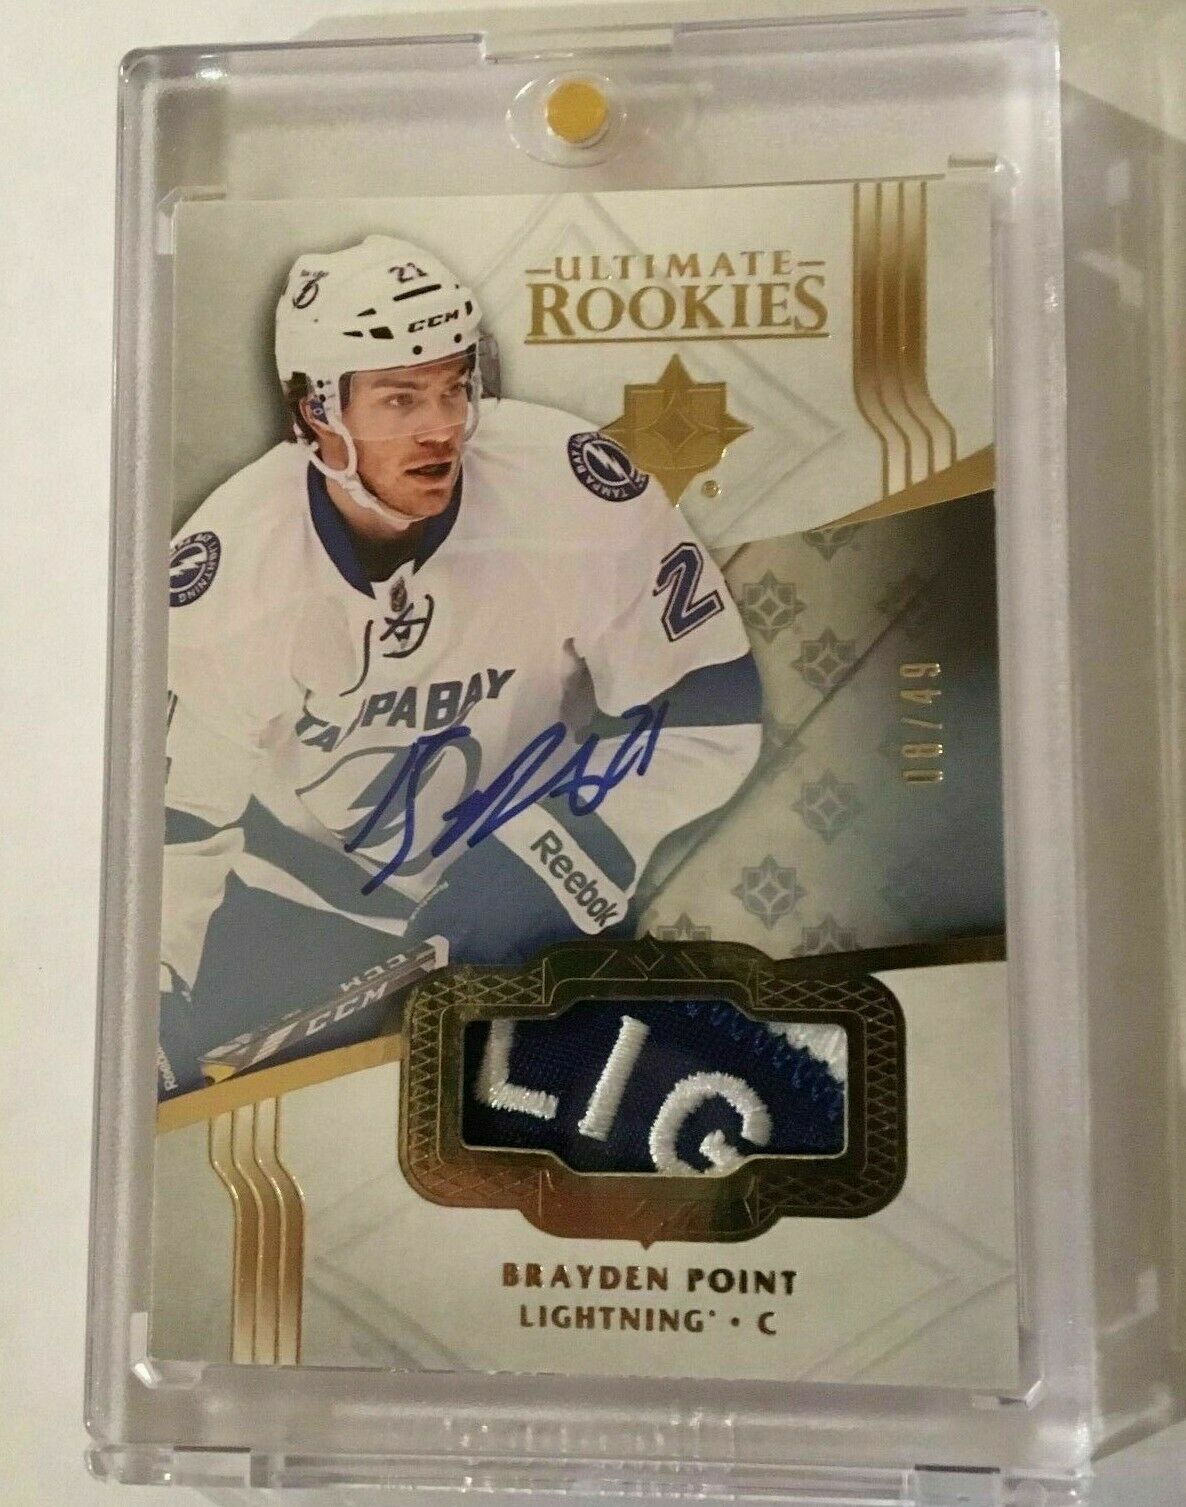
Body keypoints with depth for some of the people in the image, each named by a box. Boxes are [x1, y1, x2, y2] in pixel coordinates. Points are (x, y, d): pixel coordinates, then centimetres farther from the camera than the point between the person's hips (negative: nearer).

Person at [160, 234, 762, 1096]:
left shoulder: (574, 488, -24)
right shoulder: (231, 566, -19)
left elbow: (707, 717, -18)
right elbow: (174, 822, -8)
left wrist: (542, 878, -22)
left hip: (528, 881, -1)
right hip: (307, 889, 2)